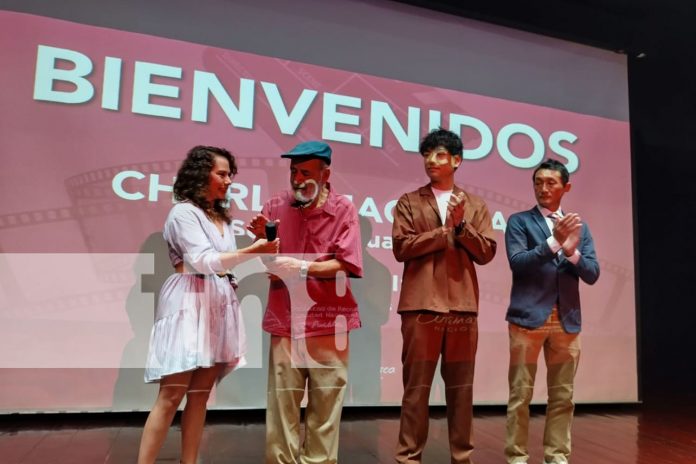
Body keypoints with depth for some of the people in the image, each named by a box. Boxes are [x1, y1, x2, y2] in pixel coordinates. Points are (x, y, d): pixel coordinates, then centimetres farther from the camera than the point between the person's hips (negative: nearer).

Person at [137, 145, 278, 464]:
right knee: (172, 395, -7)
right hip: (190, 303, -7)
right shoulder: (183, 213, -6)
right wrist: (252, 250, -26)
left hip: (219, 303, 7)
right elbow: (204, 261, -18)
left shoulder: (222, 218, 16)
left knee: (200, 394, 8)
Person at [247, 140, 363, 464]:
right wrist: (262, 238, -10)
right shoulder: (276, 206, 6)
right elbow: (269, 263, 9)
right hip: (284, 320, 2)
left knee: (325, 404, 7)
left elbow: (346, 264, -10)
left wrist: (303, 267, -20)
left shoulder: (343, 209, -2)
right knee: (280, 403, 4)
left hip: (328, 321, -2)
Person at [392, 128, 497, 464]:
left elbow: (486, 252, 5)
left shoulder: (475, 205, 14)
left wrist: (461, 226, -10)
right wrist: (445, 231, -6)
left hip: (463, 306, 2)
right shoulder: (409, 202, 8)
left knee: (461, 387, 10)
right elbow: (402, 247, -4)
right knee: (416, 385, 2)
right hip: (421, 305, -2)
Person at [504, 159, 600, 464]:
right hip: (528, 317, -3)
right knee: (520, 394, 2)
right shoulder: (519, 221, 3)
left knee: (562, 395, 10)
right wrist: (554, 241, -20)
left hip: (567, 320, 4)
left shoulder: (579, 226, 13)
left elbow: (592, 274, 4)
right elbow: (517, 262, -12)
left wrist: (572, 250, -14)